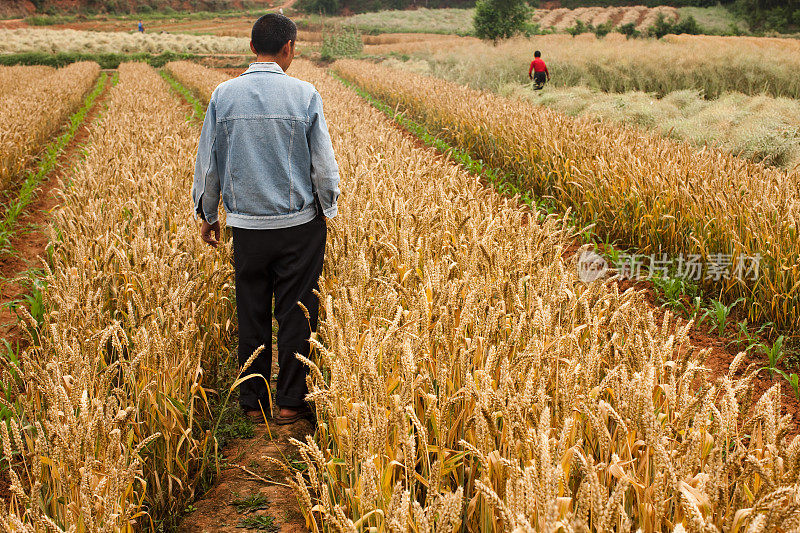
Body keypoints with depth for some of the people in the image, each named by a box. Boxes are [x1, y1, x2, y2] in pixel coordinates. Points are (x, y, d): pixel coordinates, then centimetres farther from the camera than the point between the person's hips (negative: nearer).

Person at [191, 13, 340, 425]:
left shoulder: (223, 95, -2)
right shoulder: (305, 94, -8)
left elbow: (207, 162, 4)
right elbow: (323, 163, -5)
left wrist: (207, 214, 17)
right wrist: (327, 210, 11)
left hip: (246, 224, 2)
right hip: (299, 223, -2)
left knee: (251, 316, 12)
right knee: (295, 315, 8)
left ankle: (253, 402, 21)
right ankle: (290, 403, 14)